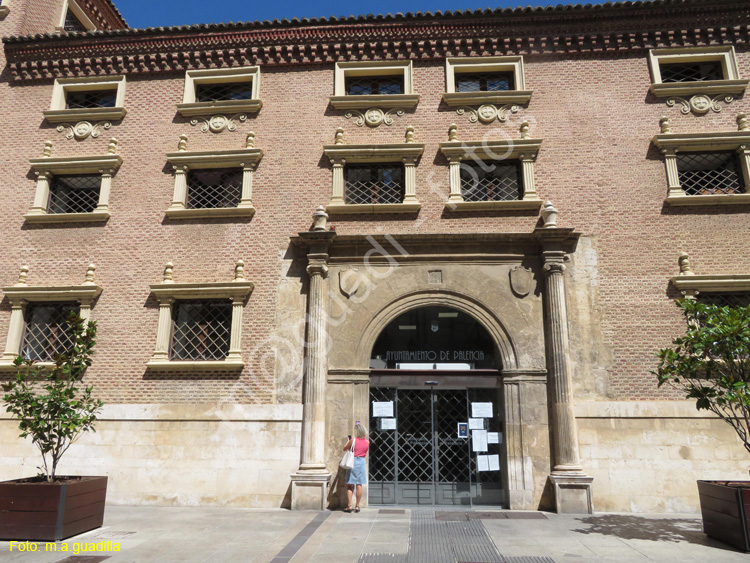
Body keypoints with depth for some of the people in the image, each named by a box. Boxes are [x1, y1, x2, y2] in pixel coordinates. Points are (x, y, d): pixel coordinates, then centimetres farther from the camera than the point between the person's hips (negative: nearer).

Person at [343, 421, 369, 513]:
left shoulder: (353, 440, -10)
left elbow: (345, 449, 1)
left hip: (353, 461, -2)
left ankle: (349, 505, 0)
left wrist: (349, 440, 16)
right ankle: (357, 506, 7)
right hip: (362, 462, 2)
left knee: (350, 485, 6)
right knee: (359, 485, 5)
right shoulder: (367, 442, -1)